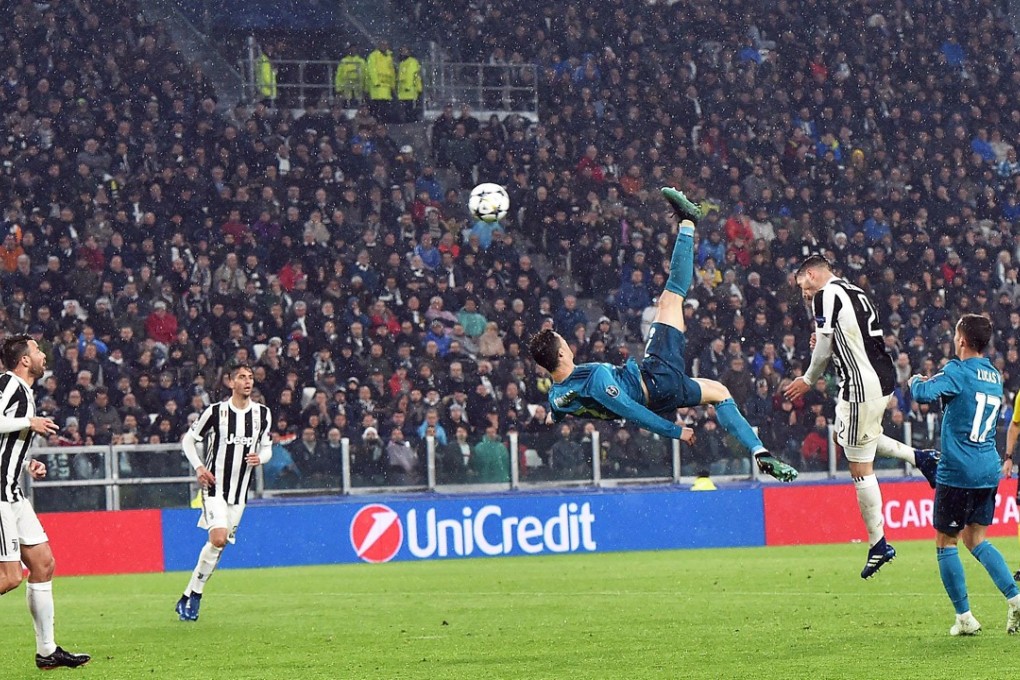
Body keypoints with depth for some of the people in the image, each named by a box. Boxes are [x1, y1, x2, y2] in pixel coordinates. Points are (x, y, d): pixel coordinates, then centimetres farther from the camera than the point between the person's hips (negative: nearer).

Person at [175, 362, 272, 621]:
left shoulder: (263, 414, 5)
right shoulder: (216, 411, -7)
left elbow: (267, 448, 15)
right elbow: (188, 440, 3)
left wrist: (260, 458, -8)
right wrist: (199, 467, -11)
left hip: (239, 492, 5)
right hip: (214, 485, -5)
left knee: (219, 545, 3)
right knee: (218, 539, -21)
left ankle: (190, 597, 11)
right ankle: (193, 595, -8)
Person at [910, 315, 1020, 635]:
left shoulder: (958, 371, -12)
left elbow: (924, 394, -24)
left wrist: (917, 380, -2)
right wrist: (937, 380, 24)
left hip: (957, 473, -7)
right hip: (988, 471, 7)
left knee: (945, 542, 6)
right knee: (976, 539, 16)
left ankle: (964, 617, 5)